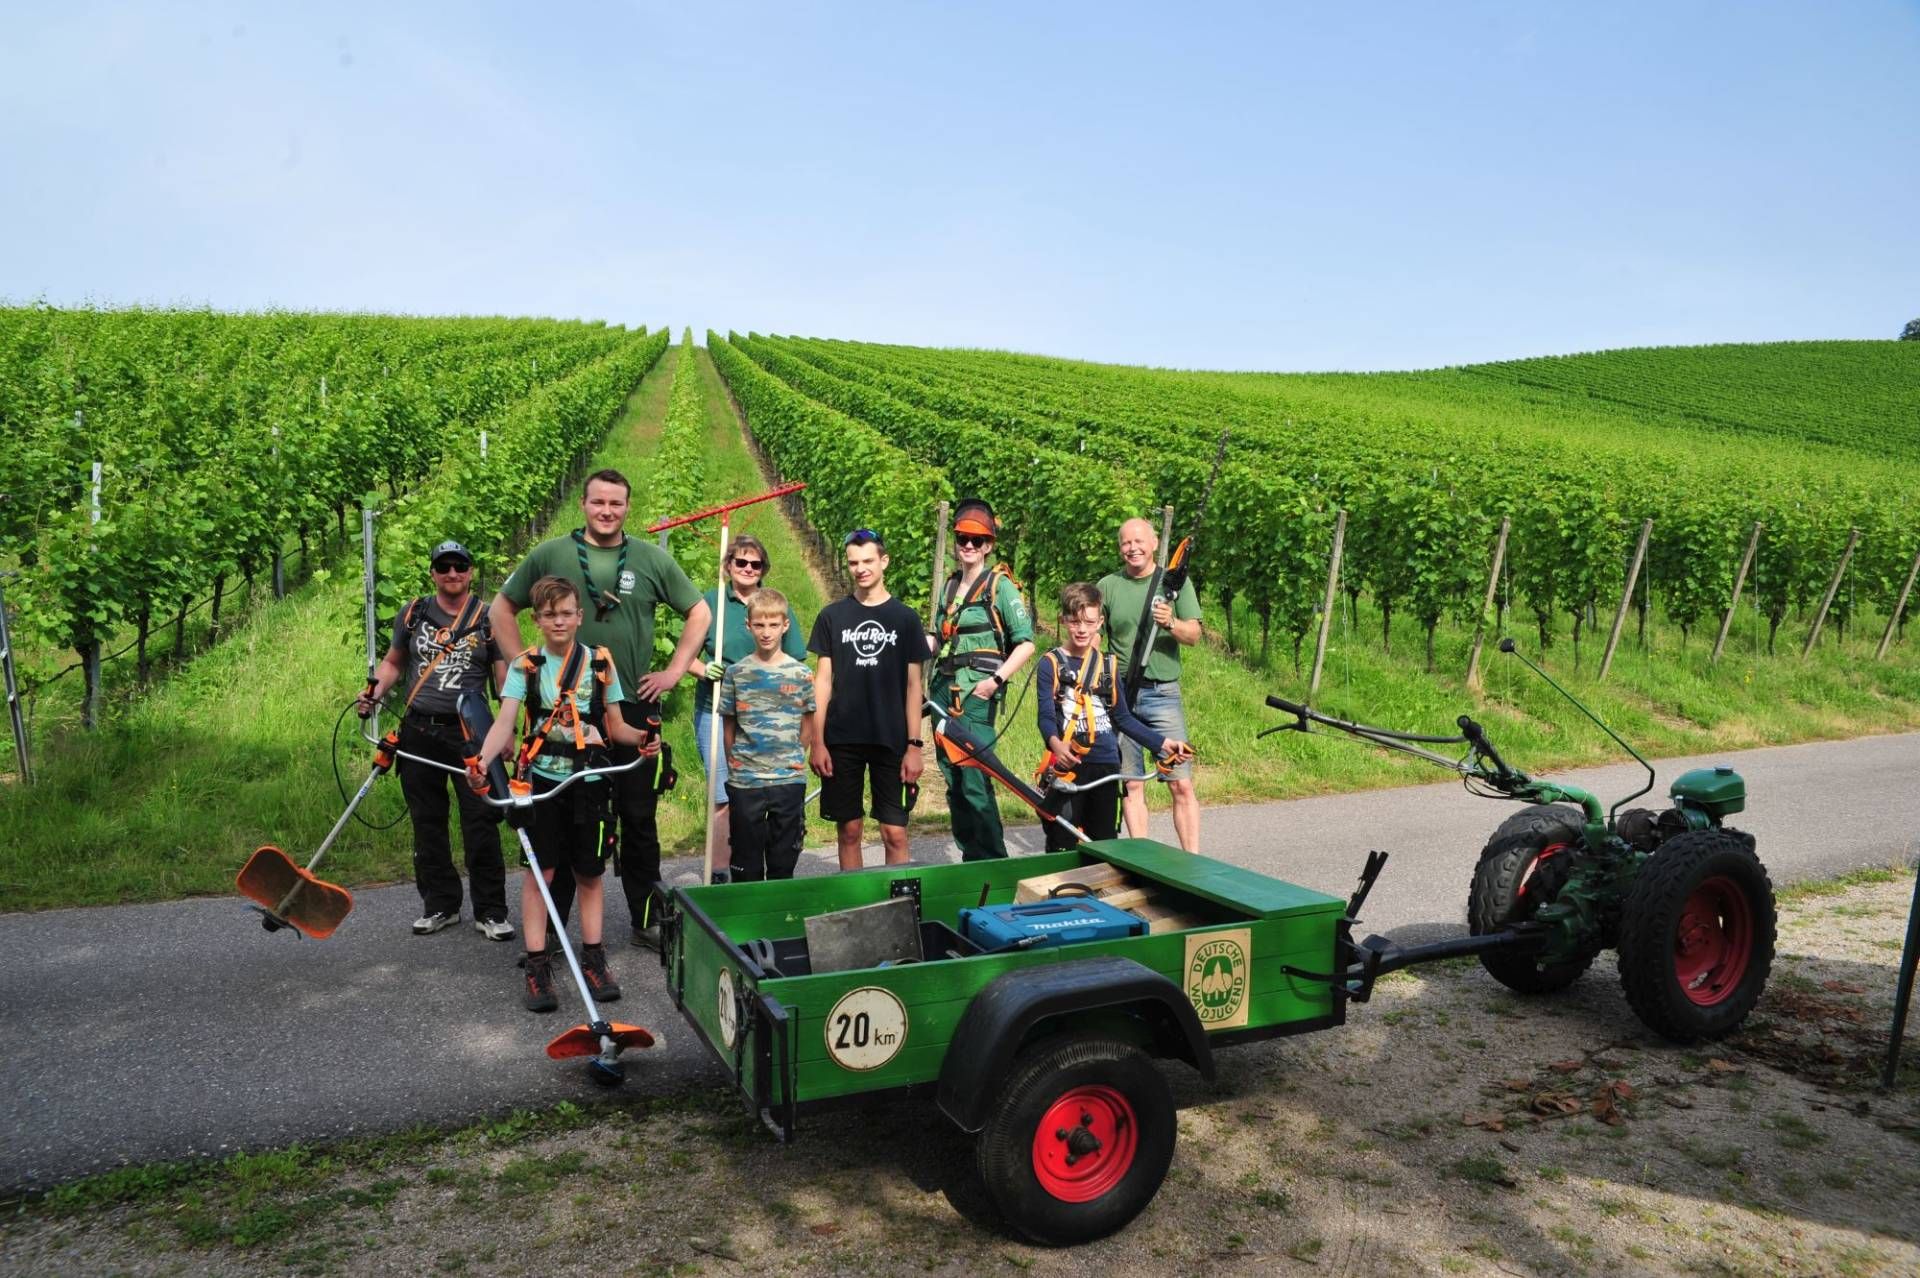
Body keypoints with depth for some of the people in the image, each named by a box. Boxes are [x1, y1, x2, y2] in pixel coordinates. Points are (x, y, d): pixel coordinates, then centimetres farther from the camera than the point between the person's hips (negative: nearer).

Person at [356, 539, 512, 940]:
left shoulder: (488, 620, 2)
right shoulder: (413, 614, 9)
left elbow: (505, 678, 0)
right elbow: (393, 662, 18)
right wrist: (375, 691, -3)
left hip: (469, 731, -3)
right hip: (419, 731, 3)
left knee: (481, 823, -6)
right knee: (427, 824, 9)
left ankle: (491, 911, 2)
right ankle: (440, 905, 22)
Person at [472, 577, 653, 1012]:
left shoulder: (600, 662, 4)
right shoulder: (525, 666, 1)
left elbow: (615, 726, 8)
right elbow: (504, 722, -10)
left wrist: (641, 737, -14)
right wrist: (483, 759, -29)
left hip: (589, 781, 1)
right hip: (542, 780, -1)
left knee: (589, 872, 9)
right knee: (540, 869, -2)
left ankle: (593, 959, 20)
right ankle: (537, 965, 5)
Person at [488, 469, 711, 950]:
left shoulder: (652, 558, 4)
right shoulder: (549, 555, 2)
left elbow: (698, 611, 11)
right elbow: (503, 608, 10)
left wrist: (675, 670, 4)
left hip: (634, 707, 1)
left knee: (639, 818, 8)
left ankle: (647, 919, 19)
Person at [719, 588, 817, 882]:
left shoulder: (801, 674, 1)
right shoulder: (736, 673, 1)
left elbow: (807, 728, 8)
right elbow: (728, 726, 7)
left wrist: (791, 761, 5)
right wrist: (737, 766, 6)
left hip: (789, 780, 0)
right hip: (744, 782, 0)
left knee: (783, 863, 8)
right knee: (746, 866, 7)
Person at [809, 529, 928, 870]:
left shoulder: (904, 618, 3)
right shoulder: (832, 616, 4)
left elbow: (913, 685, 3)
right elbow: (823, 680, 4)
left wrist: (914, 745, -2)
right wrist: (817, 742, -1)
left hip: (891, 741, -1)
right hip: (842, 741, 1)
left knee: (895, 833, -1)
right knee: (849, 830, 7)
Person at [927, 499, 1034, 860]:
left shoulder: (1000, 585, -3)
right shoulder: (949, 586, 17)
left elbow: (1026, 643, -8)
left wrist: (996, 680, -17)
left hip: (977, 693, -7)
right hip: (944, 690, 7)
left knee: (975, 782, -11)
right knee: (953, 782, 10)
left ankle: (993, 862, 0)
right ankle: (969, 858, 21)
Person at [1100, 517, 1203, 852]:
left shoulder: (1175, 581, 5)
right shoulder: (1108, 586, 7)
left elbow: (1194, 634, 1)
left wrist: (1171, 623, -19)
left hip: (1163, 692, -1)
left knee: (1181, 784, -6)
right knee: (1131, 784, 6)